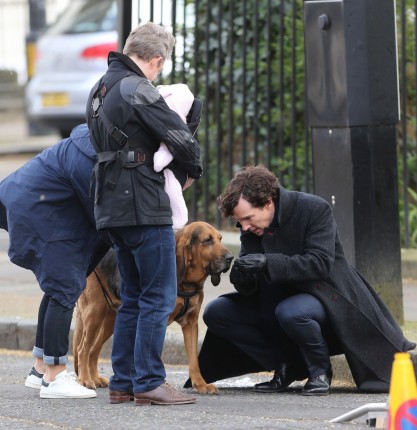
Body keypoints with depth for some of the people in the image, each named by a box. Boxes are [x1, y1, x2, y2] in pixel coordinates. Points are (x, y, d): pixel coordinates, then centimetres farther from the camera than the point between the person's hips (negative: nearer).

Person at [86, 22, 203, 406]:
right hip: (143, 205, -9)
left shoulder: (101, 89, 16)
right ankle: (149, 383, -6)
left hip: (113, 207, 9)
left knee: (134, 297, 15)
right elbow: (180, 137, -16)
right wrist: (192, 171, 5)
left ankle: (122, 383, 15)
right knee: (159, 296, -4)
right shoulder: (137, 89, -14)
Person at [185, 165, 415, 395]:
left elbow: (320, 264, -28)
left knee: (289, 312, -39)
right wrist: (241, 276, -27)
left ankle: (320, 371, -11)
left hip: (322, 296, -7)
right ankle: (285, 366, -2)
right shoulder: (250, 225, -2)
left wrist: (267, 263, -38)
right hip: (275, 301, 7)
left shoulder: (314, 209, -19)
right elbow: (250, 289, -1)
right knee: (215, 312, -8)